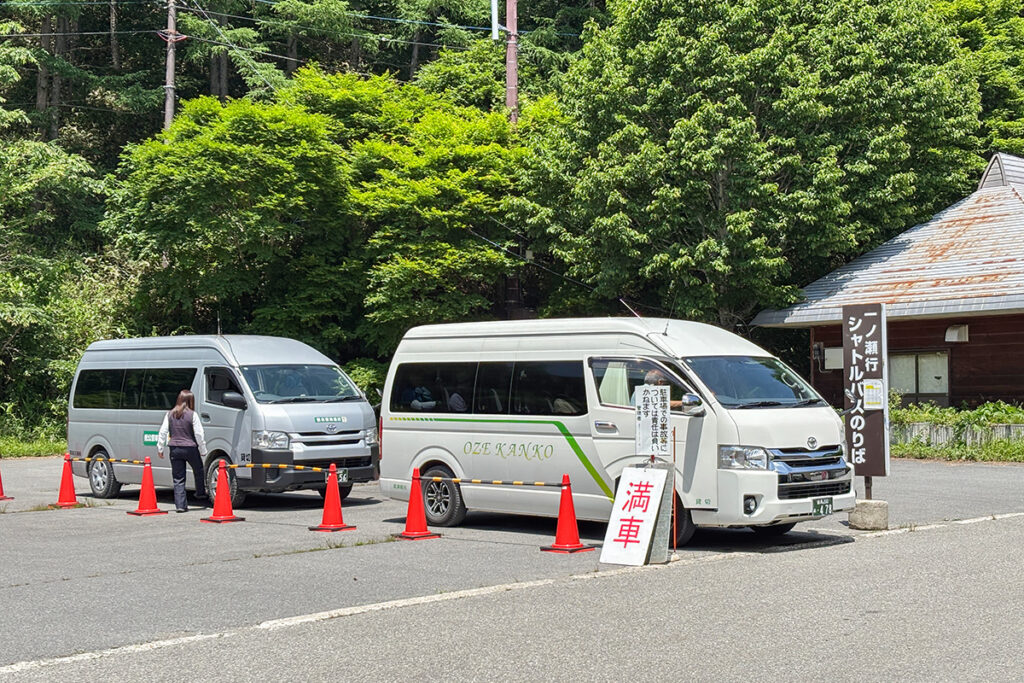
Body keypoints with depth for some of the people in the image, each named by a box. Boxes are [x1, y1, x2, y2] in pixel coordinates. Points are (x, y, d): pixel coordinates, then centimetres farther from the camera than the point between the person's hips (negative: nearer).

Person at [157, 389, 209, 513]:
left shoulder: (170, 414, 3)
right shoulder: (192, 415, -8)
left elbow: (163, 432, 4)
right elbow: (199, 434, -8)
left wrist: (160, 448, 12)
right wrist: (203, 450, 2)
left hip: (175, 449, 3)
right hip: (190, 448, -3)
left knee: (178, 479, 6)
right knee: (199, 471, 23)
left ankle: (180, 505, 2)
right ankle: (200, 493, 35)